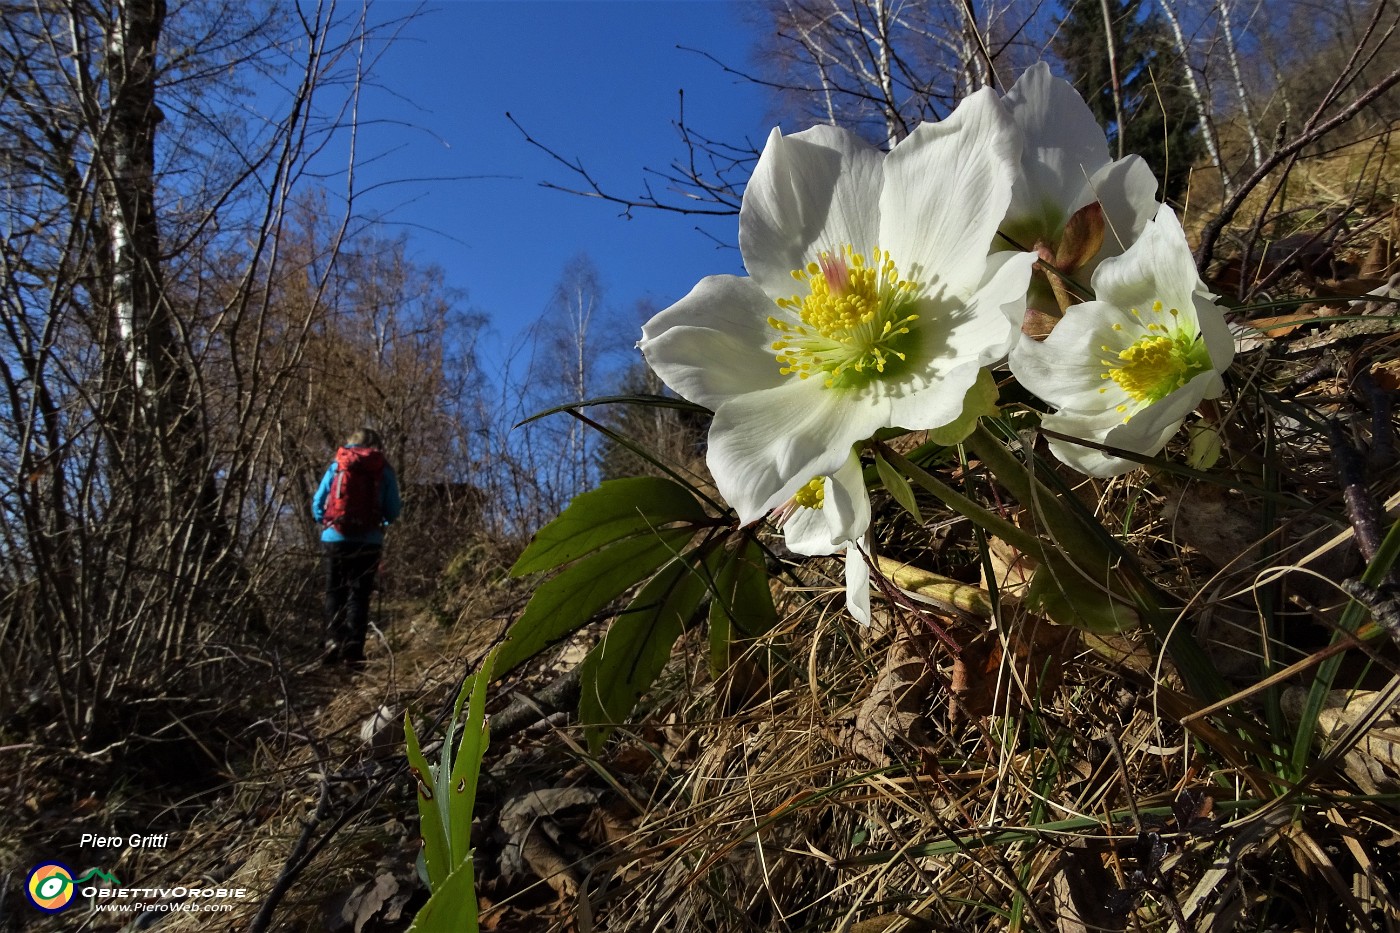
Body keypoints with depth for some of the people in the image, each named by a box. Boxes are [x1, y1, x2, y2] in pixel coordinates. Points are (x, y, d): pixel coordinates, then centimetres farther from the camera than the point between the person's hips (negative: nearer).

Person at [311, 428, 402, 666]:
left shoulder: (336, 466, 7)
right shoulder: (385, 471, 3)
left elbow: (317, 505, 7)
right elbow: (392, 513, 1)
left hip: (335, 539, 1)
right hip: (368, 542, -1)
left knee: (335, 593, 13)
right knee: (359, 595, 3)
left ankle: (334, 642, 3)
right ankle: (352, 650, -3)